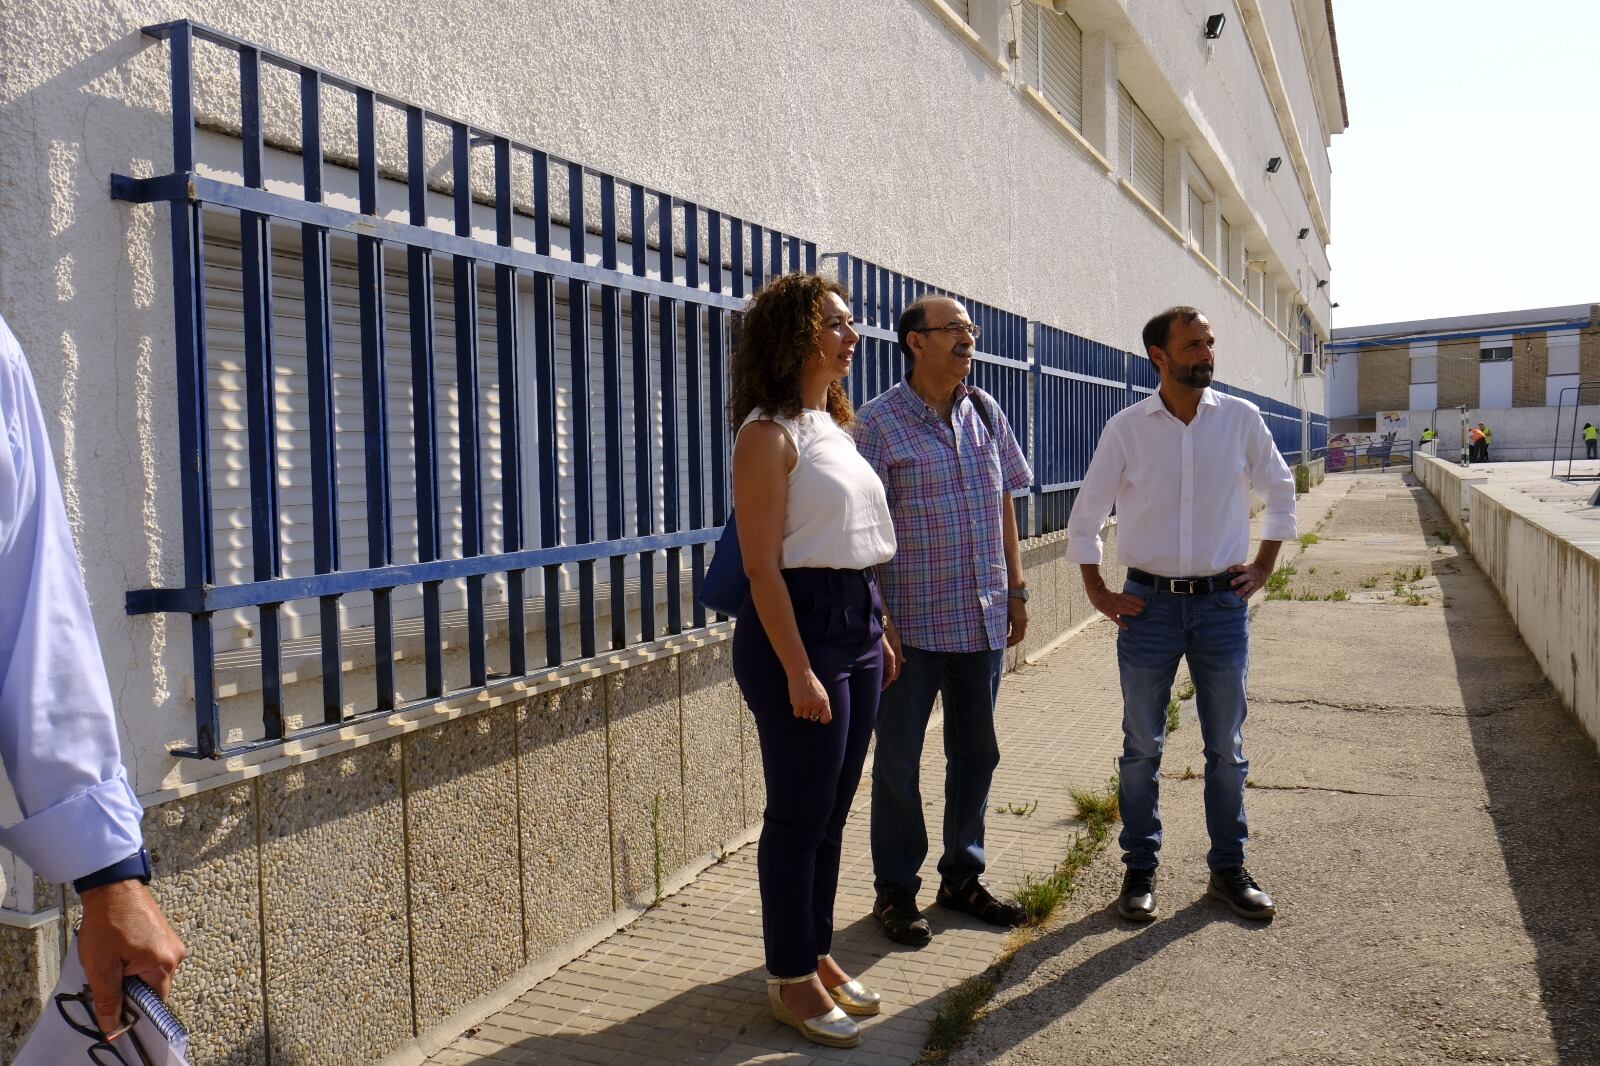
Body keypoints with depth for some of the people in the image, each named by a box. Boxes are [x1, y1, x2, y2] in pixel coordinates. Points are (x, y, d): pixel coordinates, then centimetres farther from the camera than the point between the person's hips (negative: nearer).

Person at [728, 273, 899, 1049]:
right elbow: (763, 567, -17)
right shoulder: (769, 434, -12)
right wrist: (798, 671, -20)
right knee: (799, 814, 2)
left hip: (857, 621, 8)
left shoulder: (835, 426, 14)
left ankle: (817, 956, 30)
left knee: (831, 810, 15)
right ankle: (790, 980, 17)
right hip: (798, 622, -8)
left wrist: (880, 632, 16)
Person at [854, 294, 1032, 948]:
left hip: (982, 622, 6)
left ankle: (962, 877, 32)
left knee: (976, 754, 15)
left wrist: (1016, 589, 12)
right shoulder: (880, 422, -10)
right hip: (912, 624, -5)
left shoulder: (985, 412, 8)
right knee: (898, 761, 6)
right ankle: (895, 891, 21)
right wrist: (878, 617, -15)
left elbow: (1003, 504, 15)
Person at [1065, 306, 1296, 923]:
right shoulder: (1127, 428, -4)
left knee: (1227, 748, 10)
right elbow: (1085, 515, 4)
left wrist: (1263, 566, 8)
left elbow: (1280, 491, 14)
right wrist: (1098, 594, 0)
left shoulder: (1241, 419, -1)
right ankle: (1139, 871, 21)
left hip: (1223, 602, 1)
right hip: (1150, 603, -1)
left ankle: (1228, 870, 25)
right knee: (1141, 748, 8)